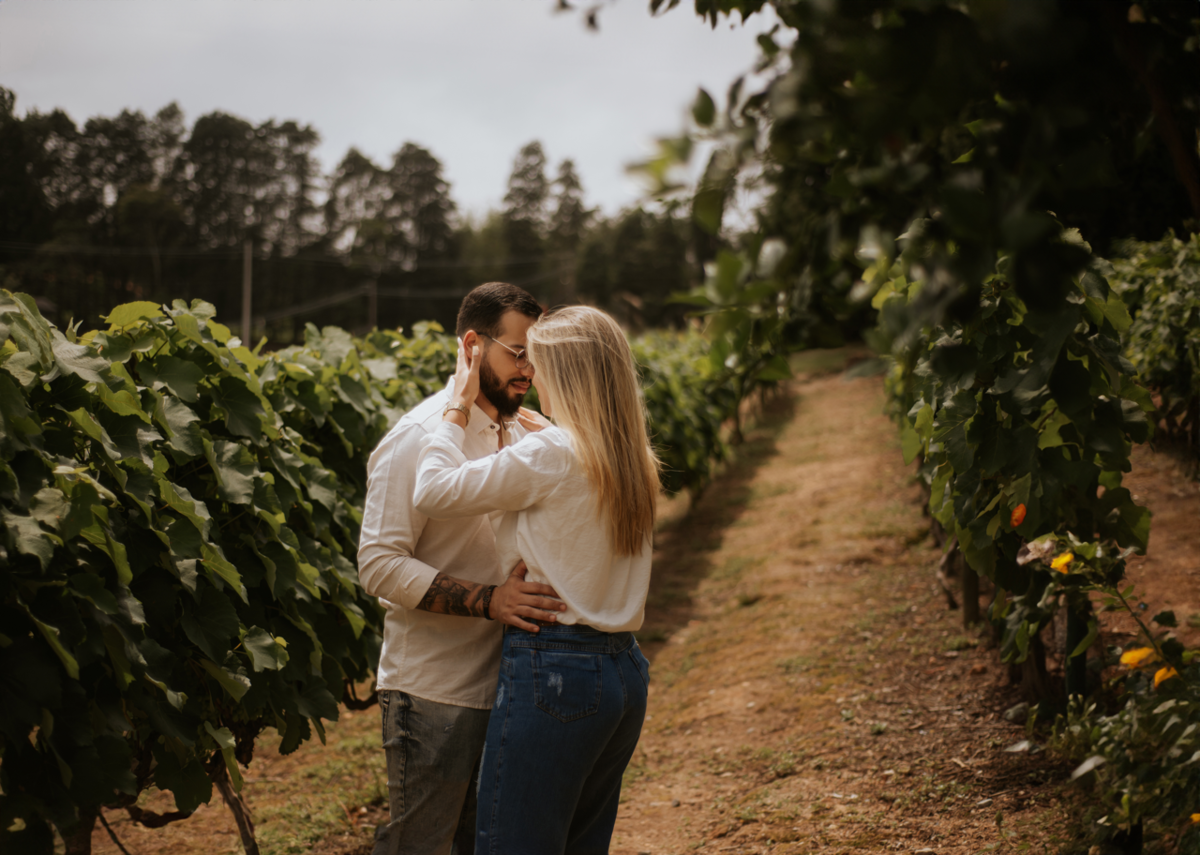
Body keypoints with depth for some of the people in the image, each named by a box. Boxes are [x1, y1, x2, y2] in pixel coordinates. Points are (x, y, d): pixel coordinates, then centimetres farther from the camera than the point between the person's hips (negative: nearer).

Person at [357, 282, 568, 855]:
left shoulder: (517, 435, 12)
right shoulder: (419, 436, -14)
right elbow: (380, 565, -19)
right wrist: (489, 600, -28)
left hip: (503, 687, 8)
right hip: (433, 695, -8)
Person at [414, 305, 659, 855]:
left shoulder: (550, 455, -15)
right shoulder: (634, 460, 8)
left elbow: (434, 492, -12)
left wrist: (458, 406, 0)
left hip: (553, 670, -8)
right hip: (625, 672, 8)